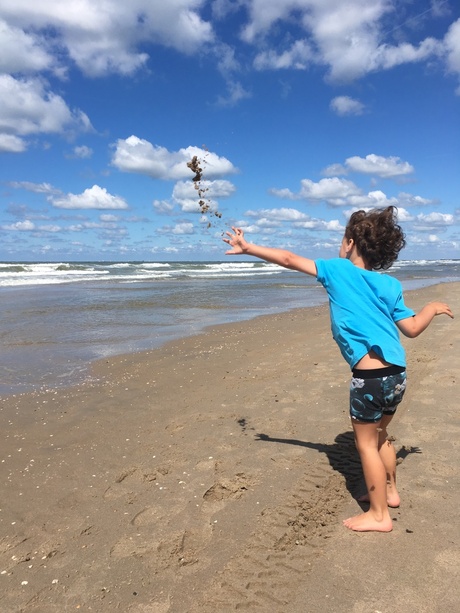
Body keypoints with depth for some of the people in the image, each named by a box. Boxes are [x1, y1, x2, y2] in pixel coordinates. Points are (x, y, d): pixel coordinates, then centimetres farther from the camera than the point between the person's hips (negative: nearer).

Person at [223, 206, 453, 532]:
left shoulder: (338, 270, -3)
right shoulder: (390, 285, 8)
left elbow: (290, 259, 1)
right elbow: (412, 328, 7)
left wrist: (248, 248, 10)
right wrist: (433, 308, 27)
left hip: (370, 376, -6)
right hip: (397, 375, 7)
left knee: (366, 443, 10)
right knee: (379, 435, 27)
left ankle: (379, 515, 21)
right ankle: (390, 491, 44)